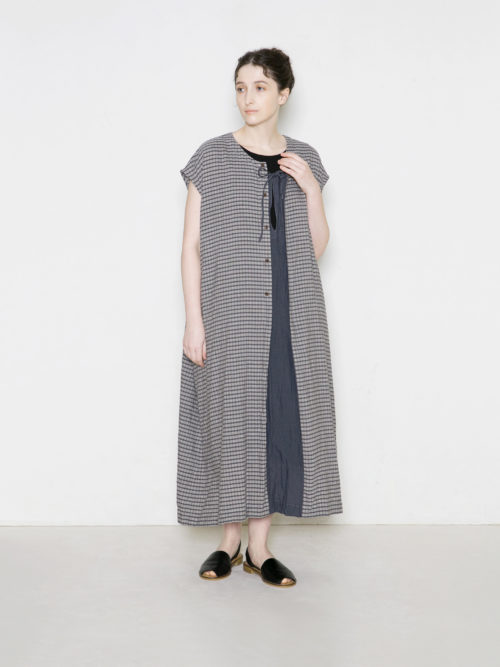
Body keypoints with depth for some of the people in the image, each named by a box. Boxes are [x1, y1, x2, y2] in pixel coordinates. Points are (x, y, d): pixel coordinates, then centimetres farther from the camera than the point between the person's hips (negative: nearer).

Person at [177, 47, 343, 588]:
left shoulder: (304, 160, 9)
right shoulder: (212, 158, 0)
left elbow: (317, 248, 10)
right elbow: (191, 245, -2)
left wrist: (310, 190, -4)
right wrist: (194, 320, -9)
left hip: (292, 316, 3)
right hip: (230, 313, -2)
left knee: (280, 418, 3)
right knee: (230, 417, 2)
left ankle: (259, 546, 15)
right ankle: (229, 539, 18)